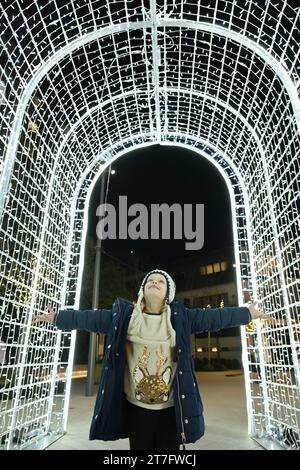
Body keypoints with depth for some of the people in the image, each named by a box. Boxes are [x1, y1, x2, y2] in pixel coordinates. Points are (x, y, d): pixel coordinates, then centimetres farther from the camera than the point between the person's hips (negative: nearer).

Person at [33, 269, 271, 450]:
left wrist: (247, 313, -3)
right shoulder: (123, 316, -5)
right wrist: (58, 317, 4)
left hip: (171, 407, 0)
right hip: (136, 406, 1)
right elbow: (89, 318, 0)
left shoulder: (180, 318, -5)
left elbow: (213, 317, -4)